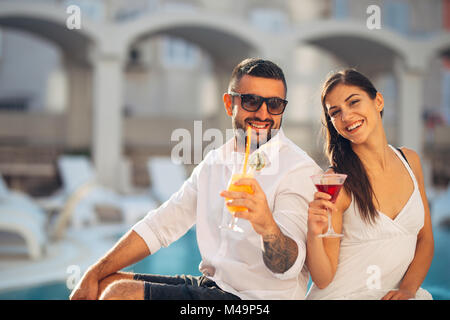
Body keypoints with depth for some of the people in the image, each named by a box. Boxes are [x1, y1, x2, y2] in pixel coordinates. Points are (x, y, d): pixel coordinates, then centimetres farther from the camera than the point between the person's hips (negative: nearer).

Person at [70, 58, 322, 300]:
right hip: (211, 284, 7)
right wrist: (94, 275, 3)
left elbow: (287, 269, -24)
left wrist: (267, 226, -47)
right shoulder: (216, 161, 9)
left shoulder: (300, 170, -14)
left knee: (122, 293, -14)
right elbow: (162, 225, 10)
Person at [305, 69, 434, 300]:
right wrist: (314, 235, -27)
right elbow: (323, 279, -9)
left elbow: (425, 240, 12)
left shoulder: (409, 160, 4)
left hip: (392, 297, 4)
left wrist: (408, 289, -3)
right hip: (341, 295, -4)